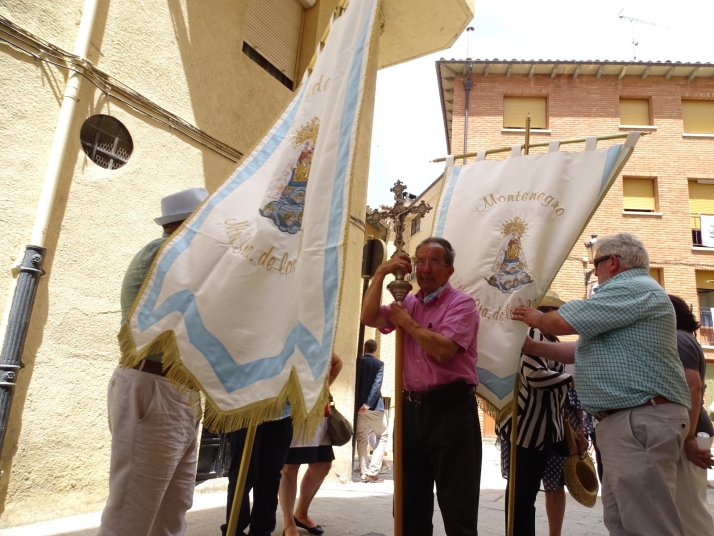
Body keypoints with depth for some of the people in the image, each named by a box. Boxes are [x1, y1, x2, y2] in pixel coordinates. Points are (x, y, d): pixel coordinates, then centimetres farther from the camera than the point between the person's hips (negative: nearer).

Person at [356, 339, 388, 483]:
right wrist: (368, 403, -19)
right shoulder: (379, 364, -3)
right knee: (382, 437, 8)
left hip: (358, 405, 3)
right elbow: (377, 384, -14)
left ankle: (364, 473, 6)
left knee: (361, 439, 10)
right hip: (374, 406, -3)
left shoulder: (357, 362, 5)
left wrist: (360, 403, 10)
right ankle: (372, 472, -4)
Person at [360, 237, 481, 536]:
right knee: (412, 502, 19)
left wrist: (407, 322, -11)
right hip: (413, 408, 6)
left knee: (457, 506, 4)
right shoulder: (408, 303, 12)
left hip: (450, 409, -6)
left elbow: (442, 350, -21)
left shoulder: (461, 303, -8)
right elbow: (368, 318, -1)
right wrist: (381, 273, -5)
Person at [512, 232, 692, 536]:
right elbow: (582, 350, 24)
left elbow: (562, 322, -17)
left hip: (641, 421, -11)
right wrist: (531, 347, 21)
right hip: (624, 420, 11)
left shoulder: (634, 289, -12)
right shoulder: (628, 295, 24)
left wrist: (537, 319, 5)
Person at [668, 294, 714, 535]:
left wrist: (689, 438, -24)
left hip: (683, 434, -10)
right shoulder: (679, 339, 19)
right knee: (689, 509, 15)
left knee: (690, 510, -5)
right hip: (683, 432, 10)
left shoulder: (676, 339, -11)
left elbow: (692, 386, -22)